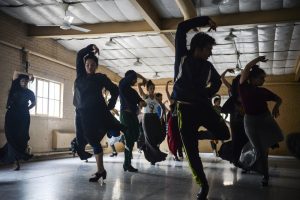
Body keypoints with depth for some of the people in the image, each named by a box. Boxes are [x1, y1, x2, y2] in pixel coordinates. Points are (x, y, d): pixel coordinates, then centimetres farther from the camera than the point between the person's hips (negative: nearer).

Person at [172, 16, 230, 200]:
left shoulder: (207, 66, 6)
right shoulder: (182, 56, -3)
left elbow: (217, 81, 24)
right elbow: (182, 29, -10)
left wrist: (208, 93, 5)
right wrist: (205, 20, -10)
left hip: (203, 105, 3)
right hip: (186, 108, -3)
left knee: (224, 133, -15)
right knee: (192, 151, -1)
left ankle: (197, 135, 14)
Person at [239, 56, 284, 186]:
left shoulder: (263, 91, 5)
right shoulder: (244, 87, -5)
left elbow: (278, 99, 11)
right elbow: (247, 68, -13)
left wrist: (276, 107, -11)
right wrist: (259, 59, -4)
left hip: (266, 120, 3)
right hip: (251, 121, -3)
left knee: (264, 148, -1)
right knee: (260, 150, 1)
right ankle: (265, 175, 16)